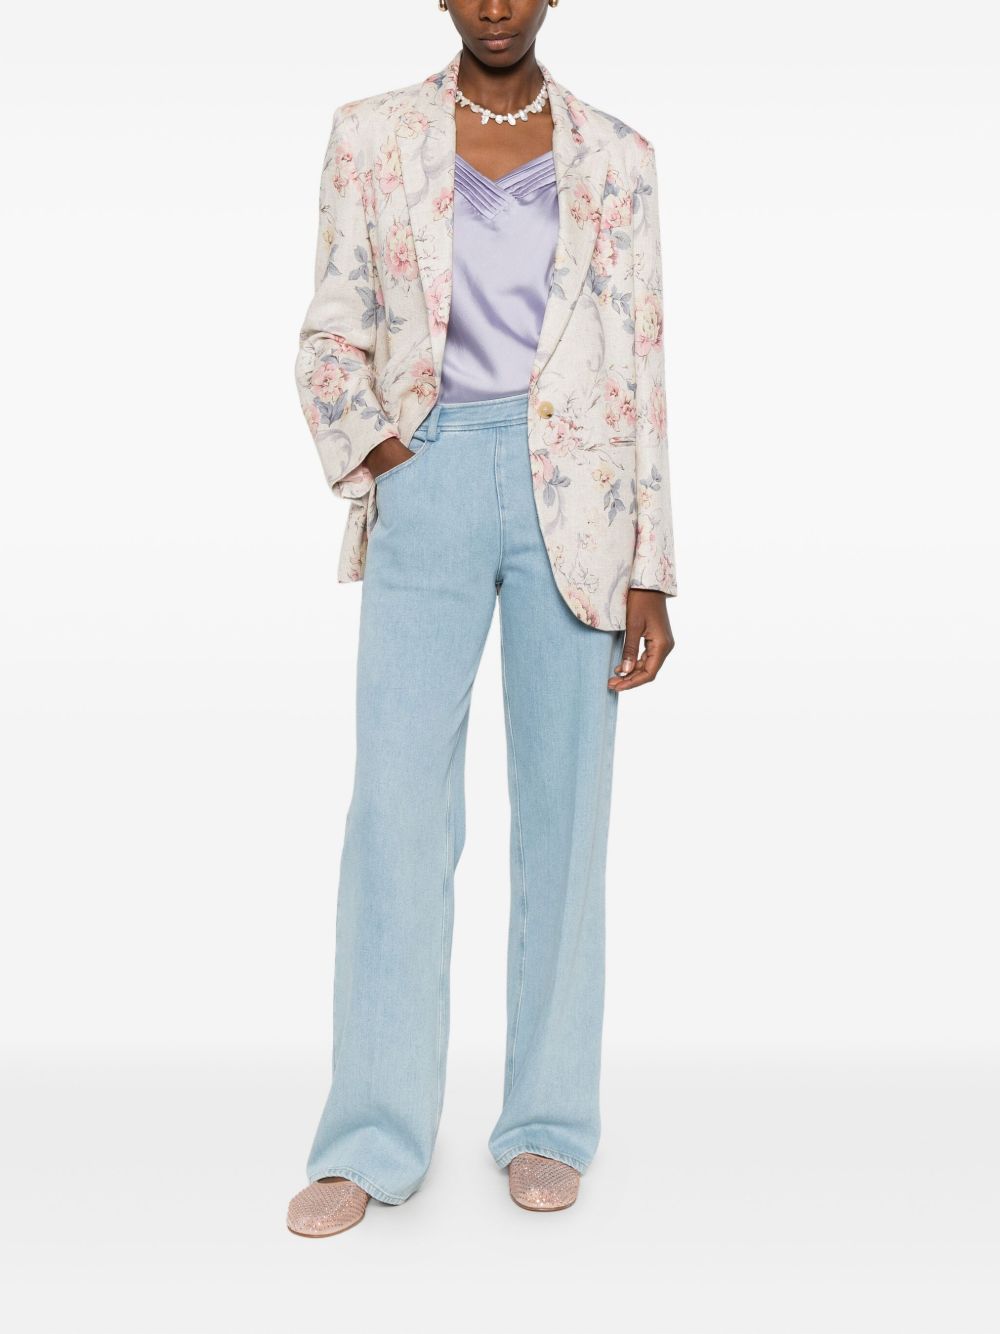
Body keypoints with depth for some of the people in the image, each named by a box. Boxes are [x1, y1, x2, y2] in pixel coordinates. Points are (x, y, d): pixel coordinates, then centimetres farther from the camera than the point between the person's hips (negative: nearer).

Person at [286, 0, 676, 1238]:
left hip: (572, 489, 0)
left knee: (563, 802, 2)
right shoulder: (370, 136, 9)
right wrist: (370, 450, -9)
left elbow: (640, 369, 5)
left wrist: (648, 570, -1)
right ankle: (374, 1137, 6)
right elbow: (329, 341, 10)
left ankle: (547, 1123, 15)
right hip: (429, 487, 0)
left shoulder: (612, 158, 8)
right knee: (396, 801, -5)